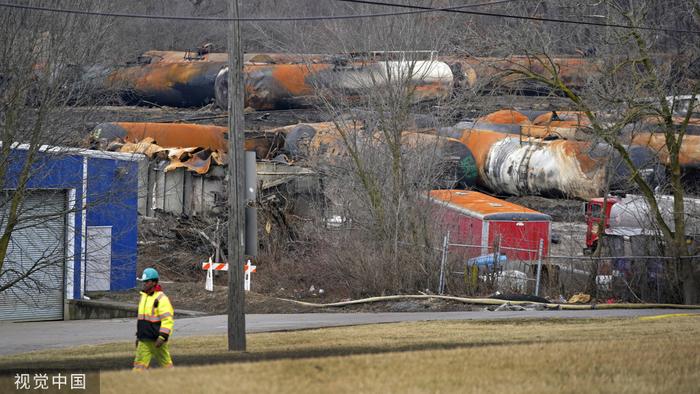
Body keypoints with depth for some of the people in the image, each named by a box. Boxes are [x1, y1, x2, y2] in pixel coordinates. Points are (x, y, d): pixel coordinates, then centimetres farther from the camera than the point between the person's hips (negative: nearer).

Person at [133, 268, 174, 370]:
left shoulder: (161, 298, -12)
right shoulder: (143, 297, 15)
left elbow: (167, 320, -18)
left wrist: (162, 337, -24)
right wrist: (138, 336, 22)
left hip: (156, 339, -7)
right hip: (144, 340, 7)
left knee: (166, 363, 3)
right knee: (140, 363, 0)